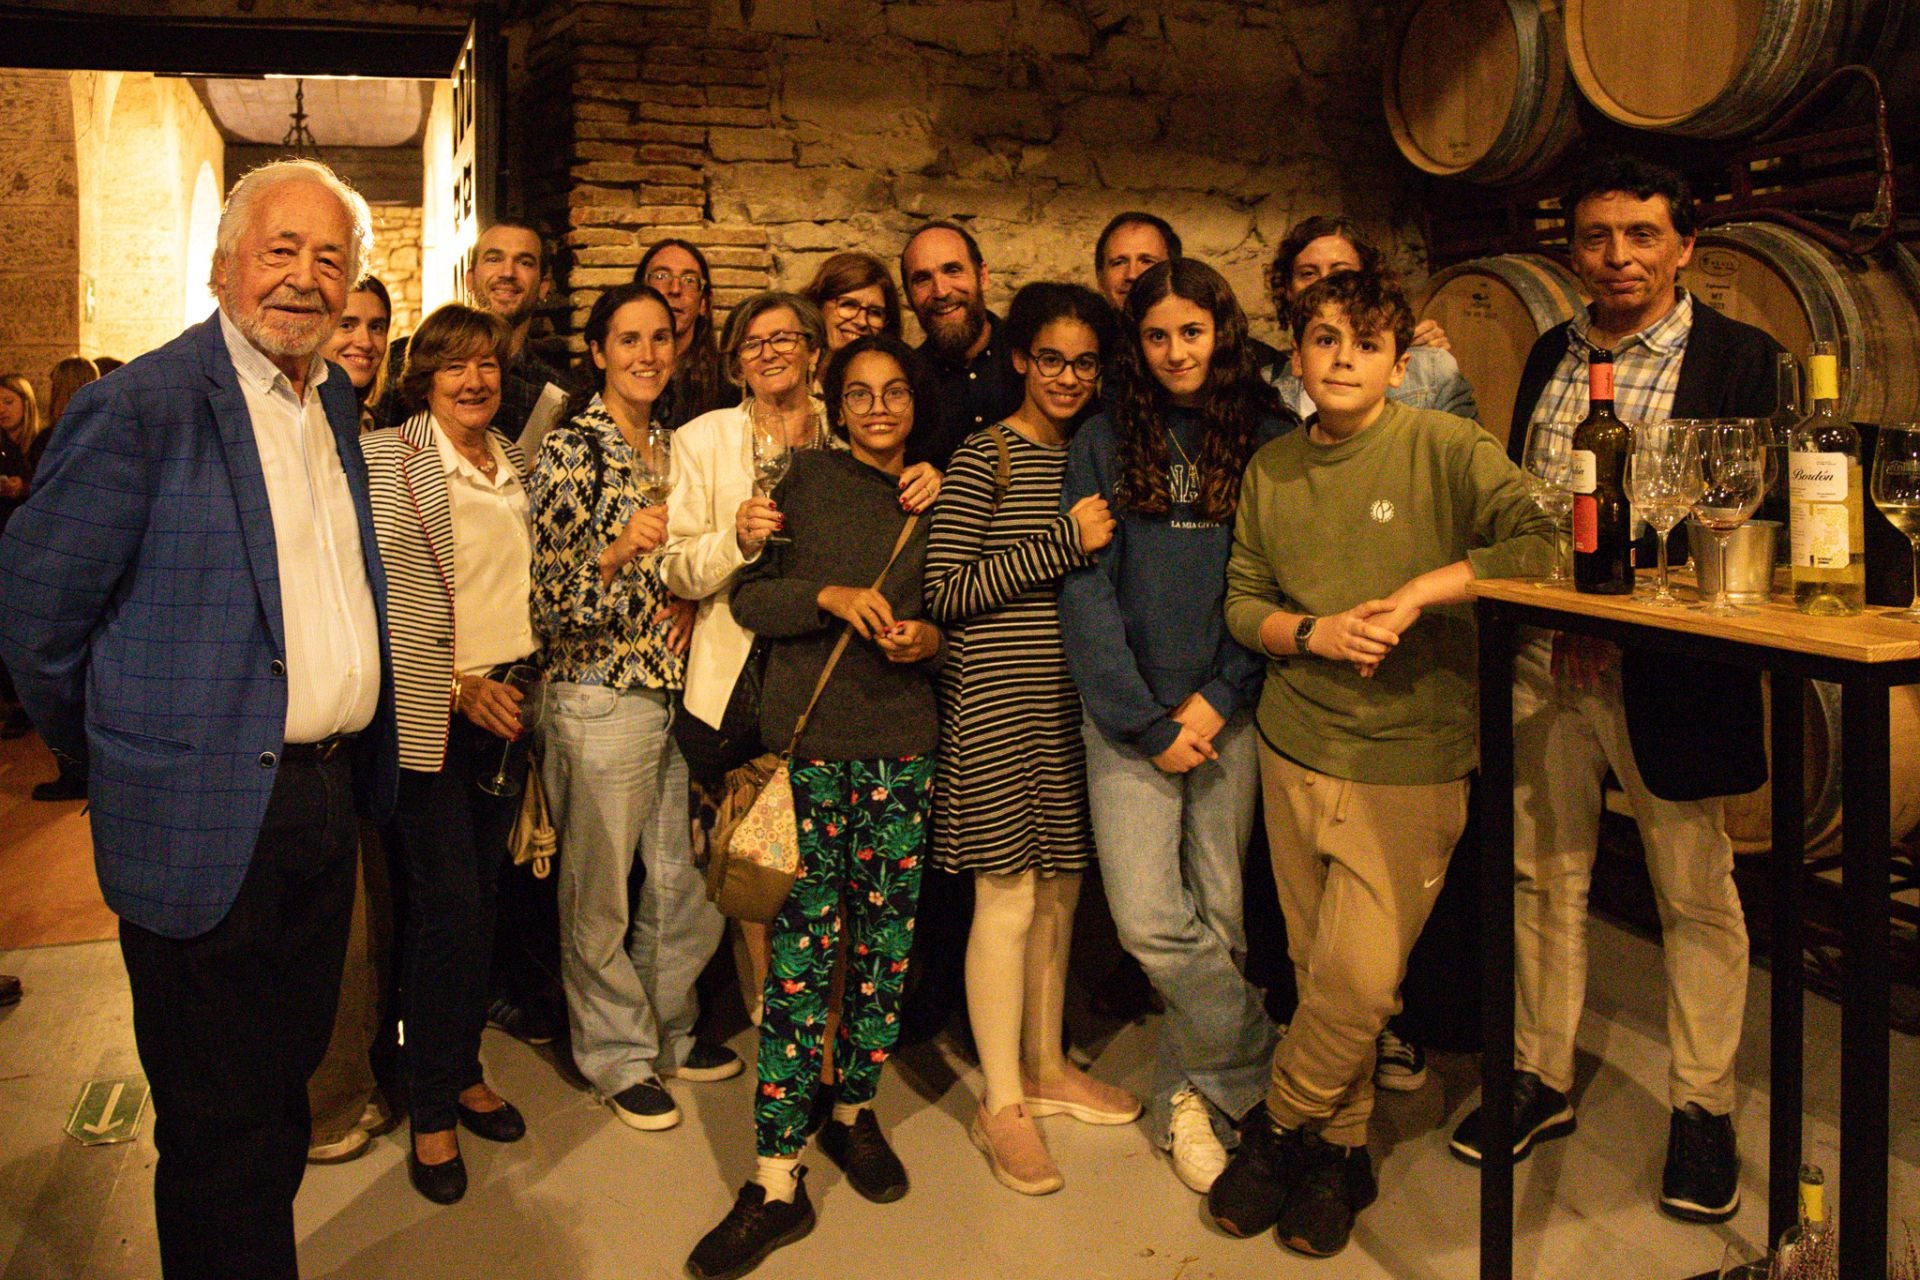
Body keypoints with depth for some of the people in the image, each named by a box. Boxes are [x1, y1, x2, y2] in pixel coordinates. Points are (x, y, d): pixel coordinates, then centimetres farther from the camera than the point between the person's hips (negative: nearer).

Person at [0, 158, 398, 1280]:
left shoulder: (334, 403, 10)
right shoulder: (142, 406, -13)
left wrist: (356, 767, 13)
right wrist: (118, 758, 2)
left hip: (326, 799, 7)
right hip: (208, 820, -7)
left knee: (283, 1084, 22)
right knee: (219, 1122, 7)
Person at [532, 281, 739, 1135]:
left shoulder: (670, 448, 11)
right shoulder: (570, 450, -10)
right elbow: (548, 598, -14)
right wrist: (617, 553, -31)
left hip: (673, 691, 7)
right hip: (599, 696, -7)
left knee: (680, 878, 14)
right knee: (600, 889, 6)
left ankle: (668, 1031, 33)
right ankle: (617, 1056, 23)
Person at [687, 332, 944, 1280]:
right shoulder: (804, 479, 5)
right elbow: (749, 597, 1)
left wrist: (931, 640, -2)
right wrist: (830, 597, -14)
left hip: (903, 748, 3)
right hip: (809, 739, -3)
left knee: (887, 941, 6)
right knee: (803, 948, -5)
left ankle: (854, 1111, 28)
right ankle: (777, 1180, 1)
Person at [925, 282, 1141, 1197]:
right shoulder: (984, 458, -7)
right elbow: (945, 591, -15)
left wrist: (1102, 540, 4)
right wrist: (1064, 540, -15)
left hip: (1068, 699, 7)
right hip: (996, 701, -7)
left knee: (1060, 890, 13)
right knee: (1008, 899, -2)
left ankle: (1046, 1066, 30)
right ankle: (1002, 1105, 11)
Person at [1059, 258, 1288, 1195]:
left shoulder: (1268, 439, 6)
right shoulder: (1103, 445, 5)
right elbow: (1084, 592, -1)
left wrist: (1218, 698, -8)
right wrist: (1148, 722, -7)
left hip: (1229, 711, 1)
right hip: (1128, 714, 0)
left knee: (1217, 916, 4)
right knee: (1151, 921, -8)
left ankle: (1197, 1094, 25)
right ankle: (1260, 1066, 16)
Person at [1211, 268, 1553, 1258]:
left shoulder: (1445, 449, -5)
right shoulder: (1270, 471, 8)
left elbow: (1538, 545, -15)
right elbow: (1242, 605, 10)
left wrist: (1416, 593, -19)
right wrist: (1316, 633, -9)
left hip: (1408, 761, -3)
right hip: (1295, 748, 4)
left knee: (1358, 980, -8)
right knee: (1316, 971, 9)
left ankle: (1280, 1131, 17)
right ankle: (1338, 1153, 28)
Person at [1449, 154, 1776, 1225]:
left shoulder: (1740, 359, -3)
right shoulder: (1549, 355, 11)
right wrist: (1546, 618, 1)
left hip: (1669, 670, -4)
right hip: (1542, 660, 4)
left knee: (1697, 895, 7)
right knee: (1545, 877, 12)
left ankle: (1703, 1109, 24)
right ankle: (1542, 1079, 28)